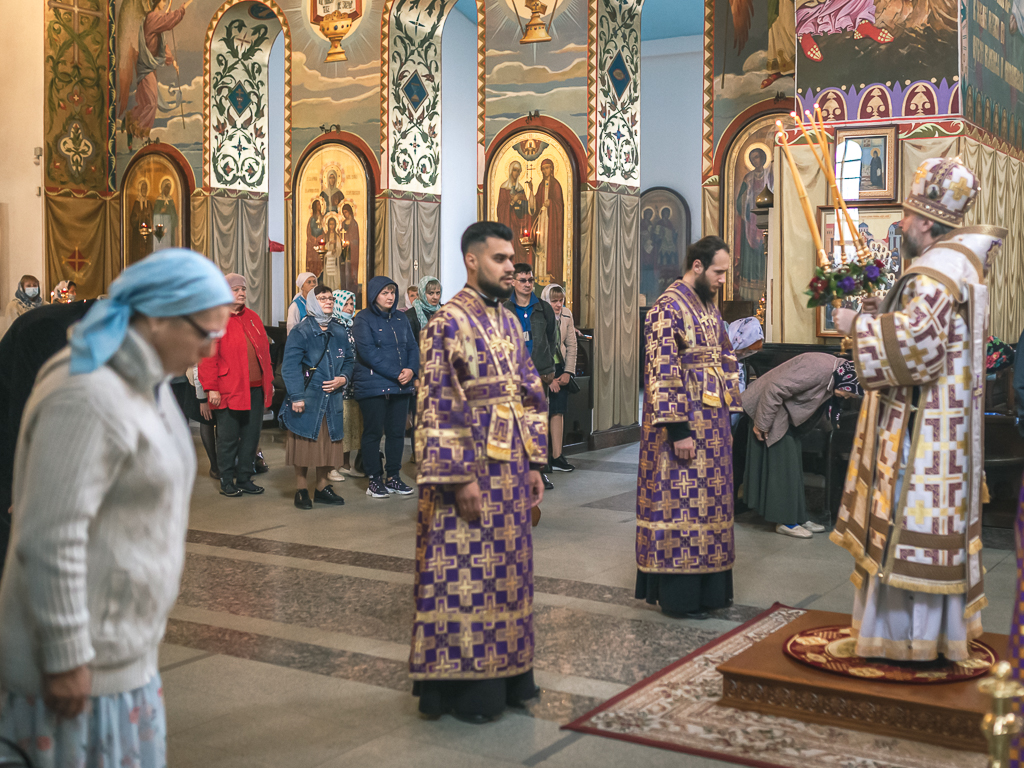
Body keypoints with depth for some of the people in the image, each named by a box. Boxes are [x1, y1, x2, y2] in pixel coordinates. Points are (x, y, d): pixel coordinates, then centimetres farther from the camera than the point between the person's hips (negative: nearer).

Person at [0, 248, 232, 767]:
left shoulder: (146, 384, 8)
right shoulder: (90, 399, -23)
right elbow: (51, 539, -25)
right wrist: (67, 658, -21)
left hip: (125, 647, 10)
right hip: (86, 664, -10)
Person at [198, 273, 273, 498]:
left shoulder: (253, 318, 14)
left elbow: (264, 350, 17)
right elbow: (207, 357, -9)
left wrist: (269, 380, 12)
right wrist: (211, 388, -13)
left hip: (255, 388, 6)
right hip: (229, 390, -6)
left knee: (251, 435, 9)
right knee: (228, 438, 3)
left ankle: (244, 478, 20)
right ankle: (226, 481, 14)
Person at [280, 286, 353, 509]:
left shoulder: (340, 332, 10)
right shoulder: (301, 331, -7)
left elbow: (349, 360, 18)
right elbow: (290, 365, -12)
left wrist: (343, 378, -3)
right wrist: (296, 396, -18)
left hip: (332, 398, 5)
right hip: (307, 398, -5)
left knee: (328, 443, 8)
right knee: (304, 443, 0)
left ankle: (322, 487, 21)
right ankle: (301, 490, 11)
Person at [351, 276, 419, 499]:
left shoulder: (401, 318, 13)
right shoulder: (363, 319, -5)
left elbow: (412, 346, 11)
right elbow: (368, 352, -15)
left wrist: (411, 369, -9)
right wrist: (396, 374, -18)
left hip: (401, 386, 5)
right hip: (372, 386, -5)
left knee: (397, 431, 8)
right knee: (373, 432, 1)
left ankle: (393, 477, 19)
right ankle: (375, 480, 10)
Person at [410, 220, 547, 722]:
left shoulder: (508, 322, 12)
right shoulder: (448, 323, -11)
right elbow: (438, 408, -16)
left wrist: (534, 465, 11)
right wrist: (462, 478, -19)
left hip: (510, 469, 8)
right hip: (471, 469, -8)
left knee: (507, 568, 13)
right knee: (465, 573, 0)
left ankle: (506, 673, 25)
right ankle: (462, 686, 11)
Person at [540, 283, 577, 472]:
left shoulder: (566, 315, 3)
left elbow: (571, 345, 10)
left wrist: (568, 372, 1)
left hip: (559, 368, 5)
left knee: (558, 411, 2)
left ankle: (557, 457, 5)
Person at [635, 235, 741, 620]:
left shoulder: (708, 306, 13)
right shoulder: (668, 308, -15)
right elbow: (662, 372, -20)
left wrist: (727, 413, 15)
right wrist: (678, 429, -22)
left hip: (712, 421, 9)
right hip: (684, 422, -9)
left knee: (707, 499, 13)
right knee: (681, 500, -2)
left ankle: (707, 587, 22)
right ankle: (678, 596, 6)